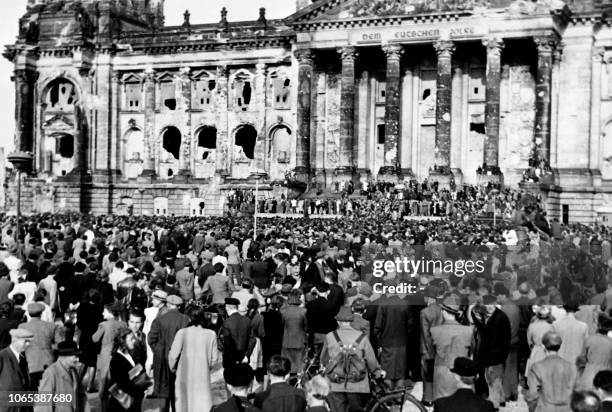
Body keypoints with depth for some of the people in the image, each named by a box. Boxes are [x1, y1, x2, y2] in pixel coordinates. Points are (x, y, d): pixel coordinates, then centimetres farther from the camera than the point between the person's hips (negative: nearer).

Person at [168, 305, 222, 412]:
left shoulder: (182, 333, -10)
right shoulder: (211, 334, -5)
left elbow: (173, 355, -8)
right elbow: (215, 359, 0)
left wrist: (173, 368, 12)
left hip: (185, 376, 0)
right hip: (203, 377, 0)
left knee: (184, 401, 15)